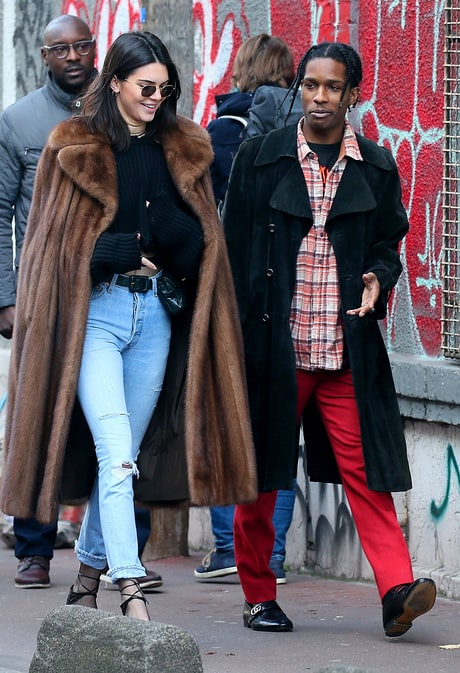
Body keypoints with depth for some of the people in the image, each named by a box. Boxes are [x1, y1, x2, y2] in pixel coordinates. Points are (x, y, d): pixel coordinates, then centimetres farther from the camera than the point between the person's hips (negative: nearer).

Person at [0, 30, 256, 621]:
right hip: (93, 312, -4)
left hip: (155, 313, 4)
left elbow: (197, 239, 7)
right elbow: (59, 243, 0)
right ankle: (130, 589, -25)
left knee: (122, 453, 9)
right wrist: (142, 246, -8)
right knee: (116, 451, -17)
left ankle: (89, 573, 25)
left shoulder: (181, 150, 11)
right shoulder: (73, 148, 0)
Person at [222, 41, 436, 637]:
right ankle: (258, 595, 19)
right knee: (258, 475, 7)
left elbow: (388, 244, 15)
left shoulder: (376, 169, 7)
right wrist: (229, 335, 2)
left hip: (347, 349, 0)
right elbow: (234, 249, 6)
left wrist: (379, 278, -8)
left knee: (366, 468, -8)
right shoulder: (259, 158, 3)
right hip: (272, 343, 0)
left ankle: (396, 589, -16)